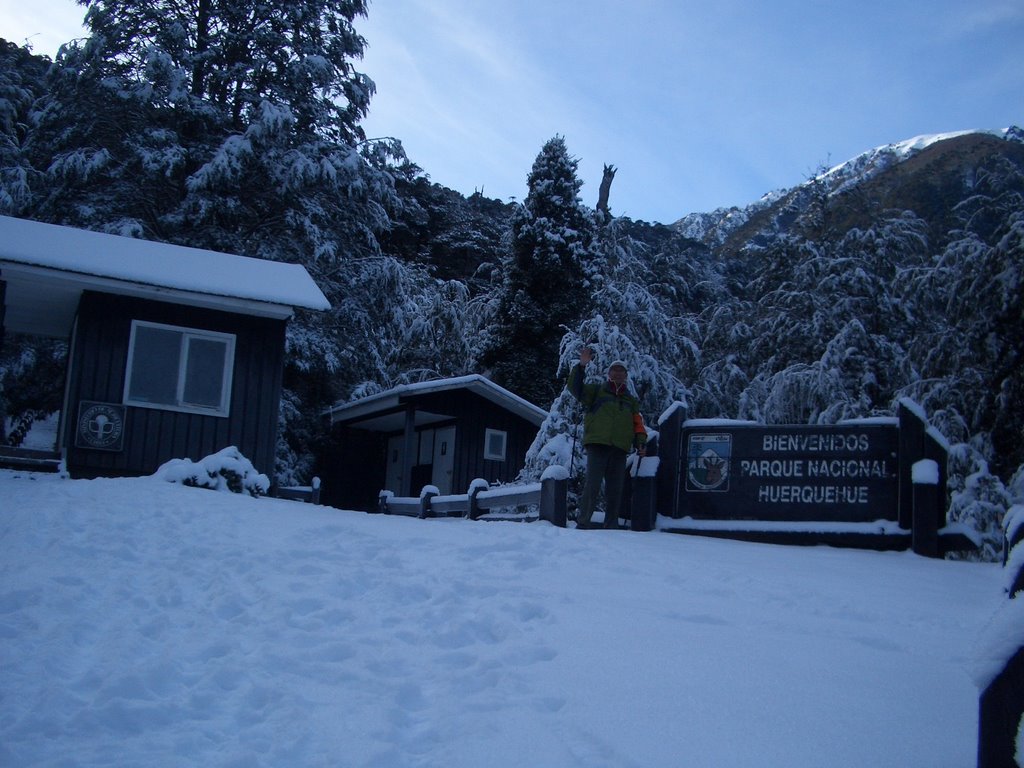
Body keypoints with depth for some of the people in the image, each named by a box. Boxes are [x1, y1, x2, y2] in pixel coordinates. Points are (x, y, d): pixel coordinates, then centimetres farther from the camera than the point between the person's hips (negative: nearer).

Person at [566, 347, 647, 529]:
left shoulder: (631, 401, 24)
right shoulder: (596, 391, 13)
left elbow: (638, 424, 18)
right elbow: (574, 387, -1)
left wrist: (641, 441, 1)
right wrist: (582, 365, -11)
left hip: (620, 449, 4)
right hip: (597, 444, -4)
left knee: (615, 489, 5)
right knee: (593, 485, -13)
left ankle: (611, 524, 11)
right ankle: (583, 521, -7)